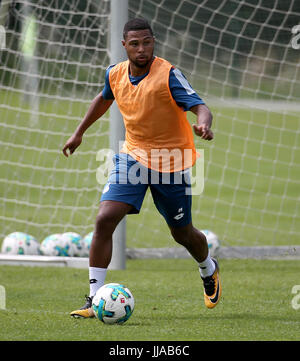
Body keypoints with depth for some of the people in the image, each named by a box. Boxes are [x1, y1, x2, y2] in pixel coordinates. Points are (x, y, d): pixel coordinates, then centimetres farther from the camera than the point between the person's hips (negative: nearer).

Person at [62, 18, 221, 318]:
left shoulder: (168, 75, -18)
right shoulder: (115, 74, -2)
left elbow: (199, 106, -28)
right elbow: (104, 98, 21)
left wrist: (203, 124, -50)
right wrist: (79, 132, 26)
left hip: (171, 163, -3)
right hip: (133, 156, 3)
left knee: (182, 233, 12)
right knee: (104, 220, -16)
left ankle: (209, 271, 47)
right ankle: (95, 299, -12)